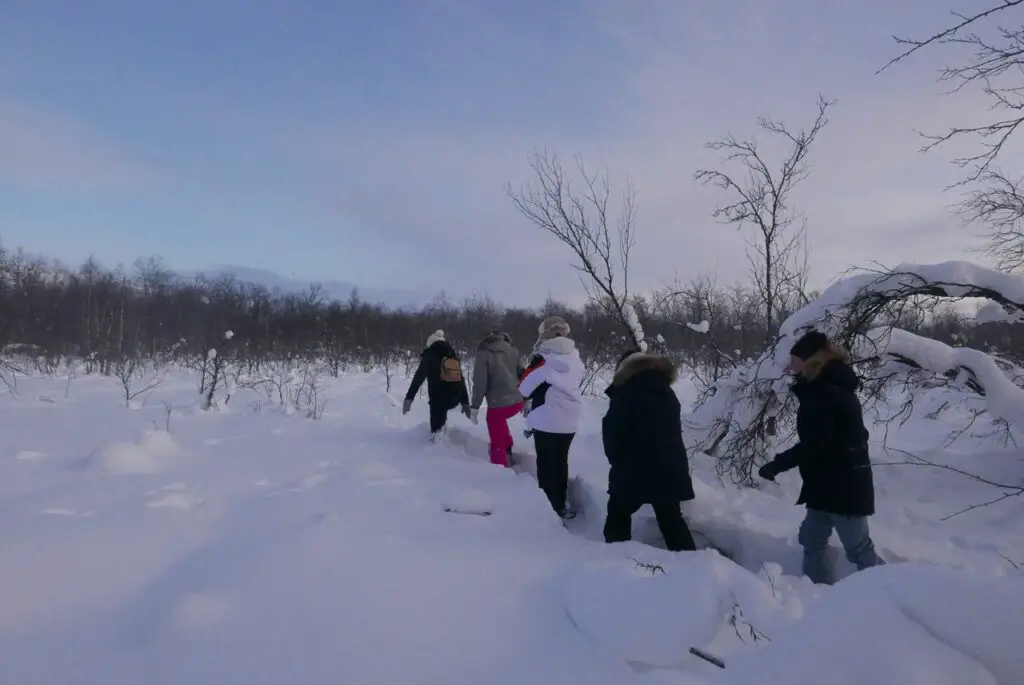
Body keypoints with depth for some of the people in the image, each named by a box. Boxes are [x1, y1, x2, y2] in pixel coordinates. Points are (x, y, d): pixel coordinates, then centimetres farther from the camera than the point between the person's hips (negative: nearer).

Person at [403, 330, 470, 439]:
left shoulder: (430, 355, 1)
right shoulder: (453, 355, 15)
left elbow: (419, 377, -12)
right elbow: (461, 379, 16)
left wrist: (409, 397, -18)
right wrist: (465, 402, 20)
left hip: (438, 398, -5)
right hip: (455, 399, 5)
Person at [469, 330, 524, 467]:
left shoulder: (483, 354, -4)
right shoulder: (513, 351, 9)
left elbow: (480, 383, -11)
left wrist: (474, 407, -2)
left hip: (498, 405, -6)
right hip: (517, 402, 6)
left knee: (497, 443, 8)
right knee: (500, 418, 36)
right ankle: (507, 447, 33)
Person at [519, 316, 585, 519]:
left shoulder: (542, 359, -14)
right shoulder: (576, 360, 4)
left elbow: (524, 388, -8)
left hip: (545, 423, -5)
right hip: (569, 423, 5)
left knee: (546, 464, 6)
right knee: (561, 462, 17)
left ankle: (549, 507, 10)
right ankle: (560, 505, 25)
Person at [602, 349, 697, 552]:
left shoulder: (624, 393, -7)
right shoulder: (667, 393, 13)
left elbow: (611, 430, -8)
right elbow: (675, 429, 18)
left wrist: (618, 462, 4)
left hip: (633, 469, -5)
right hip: (669, 468, 5)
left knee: (618, 515, 14)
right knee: (672, 519, 16)